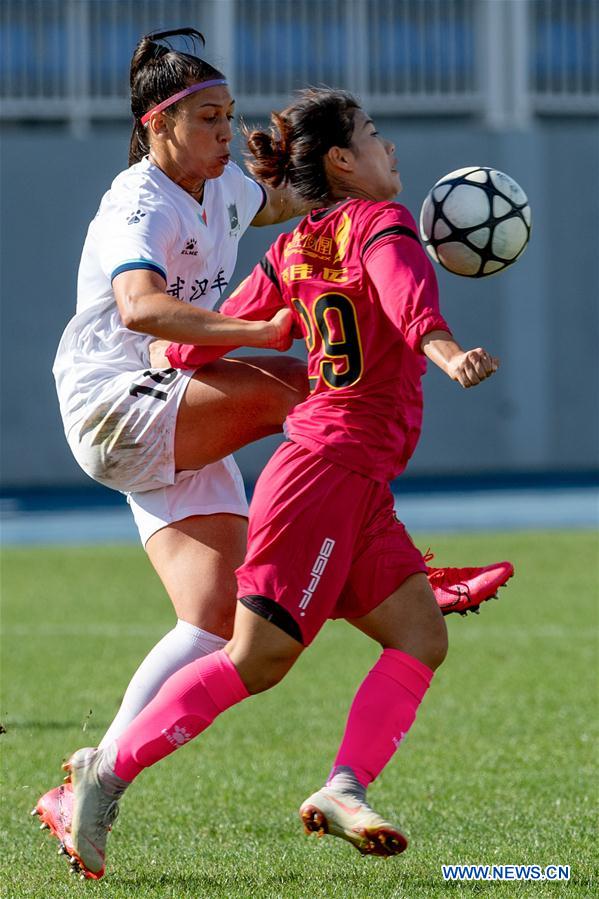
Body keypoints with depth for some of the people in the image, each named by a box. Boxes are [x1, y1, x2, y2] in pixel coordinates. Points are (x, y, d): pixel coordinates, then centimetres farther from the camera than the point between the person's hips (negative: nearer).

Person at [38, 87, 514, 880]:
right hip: (330, 472, -9)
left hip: (358, 486, 9)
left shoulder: (292, 251, 14)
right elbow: (402, 284, -30)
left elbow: (211, 337, 16)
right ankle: (110, 772, -9)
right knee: (257, 660, -11)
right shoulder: (379, 222, -8)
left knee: (421, 637, 2)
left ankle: (344, 789, -10)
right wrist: (443, 348, -50)